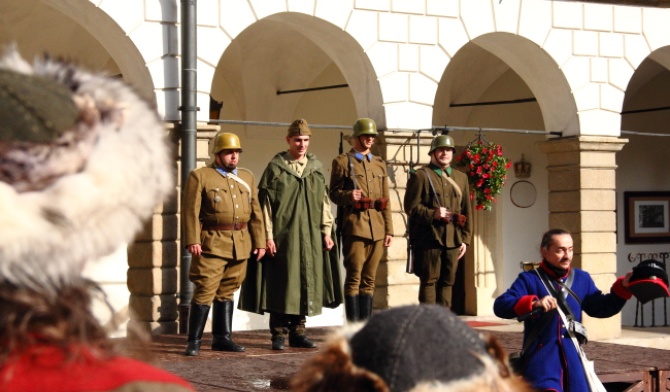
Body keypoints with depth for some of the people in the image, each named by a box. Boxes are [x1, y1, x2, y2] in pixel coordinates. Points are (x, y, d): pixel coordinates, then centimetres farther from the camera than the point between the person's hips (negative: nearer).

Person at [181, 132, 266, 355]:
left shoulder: (247, 177, 16)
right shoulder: (200, 176, 0)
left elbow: (256, 212, 15)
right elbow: (190, 211, -6)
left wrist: (259, 242, 9)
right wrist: (192, 241, -14)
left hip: (240, 245, 5)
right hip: (212, 243, -5)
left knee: (227, 292, 11)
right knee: (205, 292, -7)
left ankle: (222, 338, 19)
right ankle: (194, 341, -2)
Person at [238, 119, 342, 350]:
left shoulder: (316, 168, 11)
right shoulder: (275, 168, -1)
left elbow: (324, 201, 13)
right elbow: (265, 204, -3)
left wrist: (326, 231, 6)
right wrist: (268, 235, -9)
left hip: (311, 237, 4)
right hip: (283, 236, -4)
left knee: (306, 283, 6)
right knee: (282, 283, -2)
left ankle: (298, 332, 15)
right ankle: (279, 334, 5)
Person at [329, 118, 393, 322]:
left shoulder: (379, 163, 18)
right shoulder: (342, 161, 3)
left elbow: (385, 200, 17)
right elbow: (334, 193, 1)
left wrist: (389, 229, 11)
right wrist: (348, 196, -21)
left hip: (377, 228, 5)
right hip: (354, 225, -5)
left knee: (369, 279, 6)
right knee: (354, 278, -6)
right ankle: (353, 326, -4)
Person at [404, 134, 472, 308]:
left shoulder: (461, 178, 18)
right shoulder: (420, 176, 2)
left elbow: (467, 211, 18)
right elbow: (411, 207, -4)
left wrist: (465, 239, 11)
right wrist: (432, 214, -18)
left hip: (453, 239, 5)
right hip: (429, 237, -5)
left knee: (447, 282, 7)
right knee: (429, 281, -4)